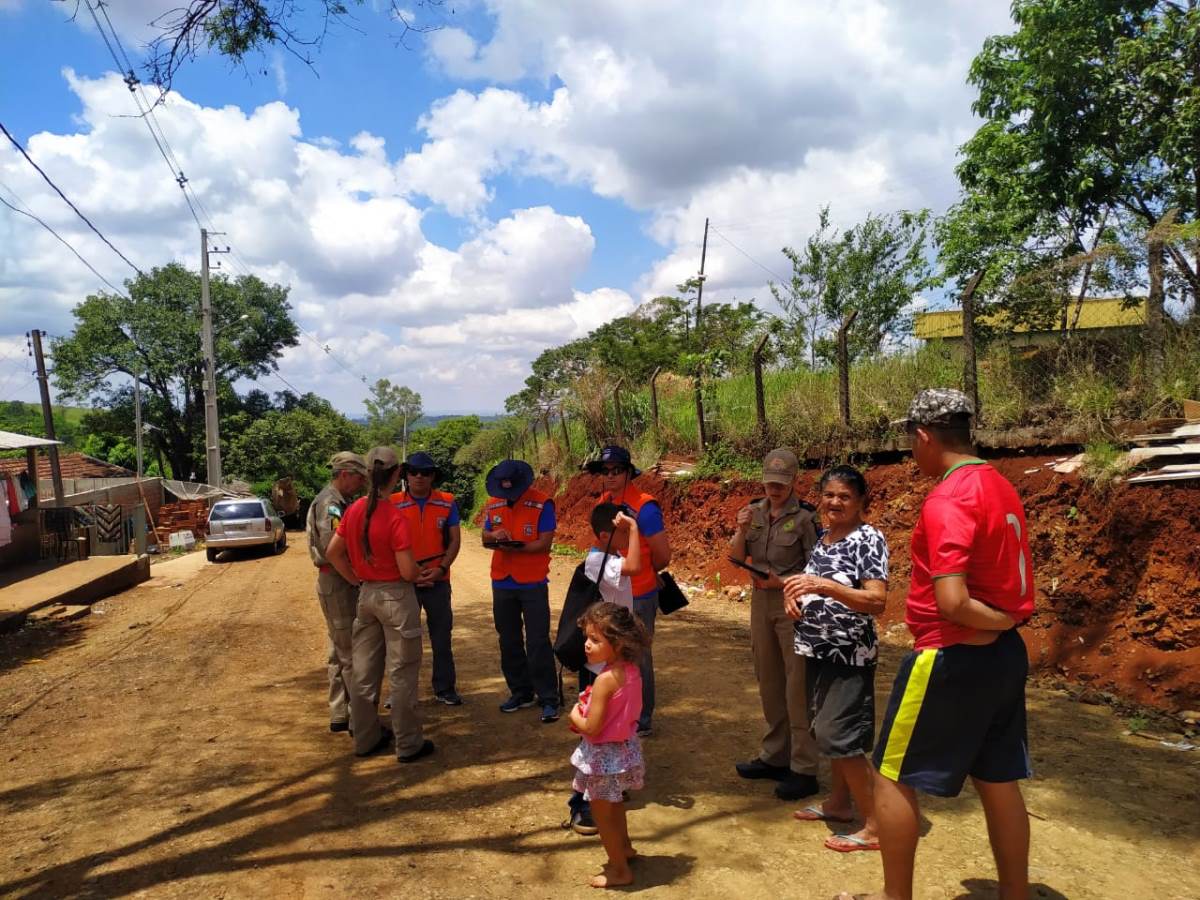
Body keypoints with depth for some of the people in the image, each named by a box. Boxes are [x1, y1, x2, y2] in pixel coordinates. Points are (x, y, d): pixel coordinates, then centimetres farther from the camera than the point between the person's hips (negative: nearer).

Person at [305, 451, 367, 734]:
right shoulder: (330, 504, -17)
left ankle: (340, 714, 25)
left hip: (343, 583, 10)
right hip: (338, 584, -10)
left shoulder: (340, 502, 14)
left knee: (340, 652, 16)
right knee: (351, 654, -3)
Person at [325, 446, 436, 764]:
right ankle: (408, 744, 14)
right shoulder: (395, 517, -20)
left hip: (366, 594, 7)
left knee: (364, 670, 16)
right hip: (396, 596, -6)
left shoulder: (354, 510, -1)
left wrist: (356, 579, 14)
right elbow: (408, 571, -20)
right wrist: (418, 571, 2)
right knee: (402, 673, 5)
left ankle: (366, 738, 28)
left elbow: (333, 552, 7)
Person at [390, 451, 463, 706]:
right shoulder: (394, 504, -3)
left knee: (442, 637, 8)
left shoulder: (447, 503, 0)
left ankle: (444, 688, 20)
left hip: (438, 580, 1)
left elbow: (455, 540, 1)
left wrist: (441, 568, -12)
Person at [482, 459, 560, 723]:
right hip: (502, 582, 5)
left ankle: (548, 699, 3)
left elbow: (544, 543, -15)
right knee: (509, 641, 13)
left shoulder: (542, 503, -11)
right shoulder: (493, 504, 5)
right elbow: (485, 539, 10)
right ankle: (521, 692, 27)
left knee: (538, 643, -5)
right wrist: (494, 536, -14)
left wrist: (515, 547, -27)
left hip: (533, 583, -5)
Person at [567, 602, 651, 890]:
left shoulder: (605, 680, -31)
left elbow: (591, 728, -29)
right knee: (614, 805, 30)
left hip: (604, 755, -8)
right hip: (625, 747, 8)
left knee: (603, 814, 12)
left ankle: (619, 869, 26)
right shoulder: (632, 670, -6)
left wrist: (574, 715, -9)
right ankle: (624, 847, 49)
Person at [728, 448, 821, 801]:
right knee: (769, 682, 15)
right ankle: (774, 756, 28)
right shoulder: (755, 512, 5)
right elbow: (736, 557, 6)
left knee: (798, 687, -2)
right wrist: (741, 530, -11)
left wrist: (782, 581, -21)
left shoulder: (805, 517, -12)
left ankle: (804, 770, 6)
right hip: (761, 601, 6)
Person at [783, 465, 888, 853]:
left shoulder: (868, 539, -15)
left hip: (849, 655, -8)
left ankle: (875, 825, 4)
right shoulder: (823, 538, 10)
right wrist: (795, 596, 1)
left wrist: (825, 586, -32)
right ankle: (838, 802, 32)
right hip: (818, 650, 8)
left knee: (839, 735, -8)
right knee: (826, 731, 16)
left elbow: (877, 602, -23)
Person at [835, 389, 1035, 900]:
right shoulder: (1001, 487, 8)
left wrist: (1002, 622, -13)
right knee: (999, 782, 17)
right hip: (1004, 655, 9)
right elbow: (998, 577, 13)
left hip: (953, 660, -9)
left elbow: (951, 602, -28)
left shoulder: (947, 500, -21)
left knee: (893, 777, 7)